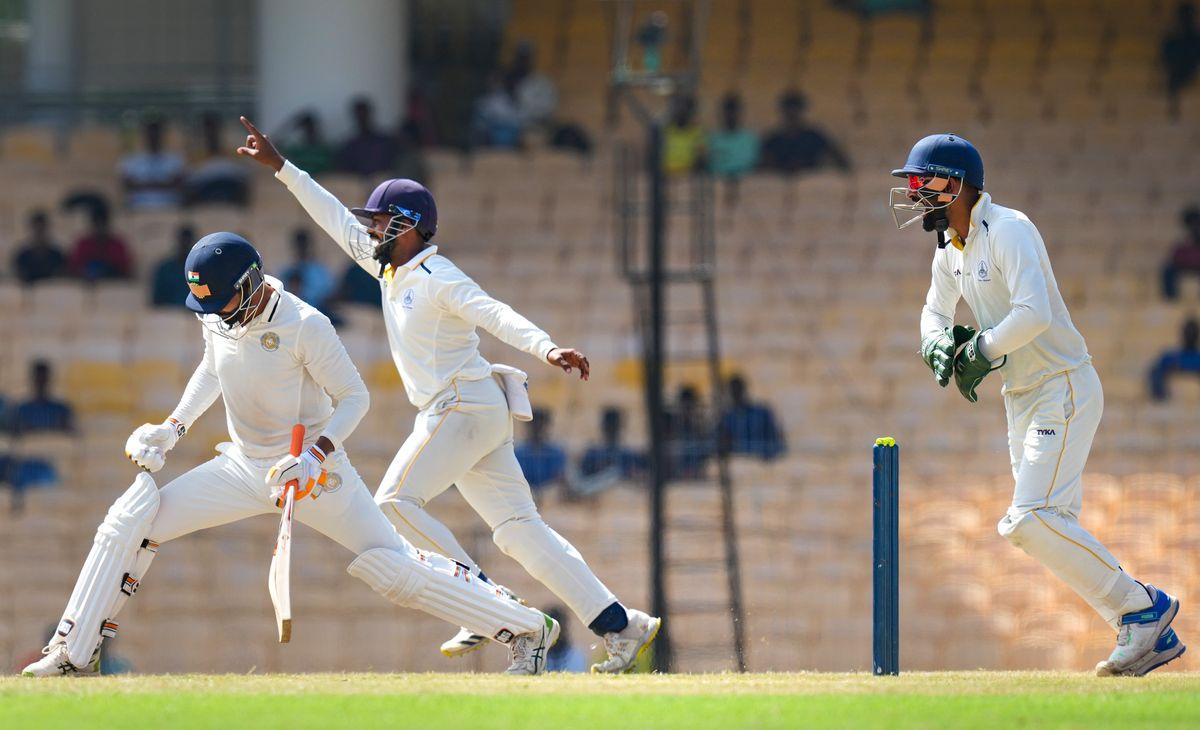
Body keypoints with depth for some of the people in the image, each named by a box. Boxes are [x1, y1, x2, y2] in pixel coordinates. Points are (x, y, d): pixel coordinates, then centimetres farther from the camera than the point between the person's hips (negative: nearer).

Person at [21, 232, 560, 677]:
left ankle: (529, 628, 2)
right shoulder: (216, 315, -4)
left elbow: (354, 398, -15)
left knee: (396, 572, -12)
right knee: (130, 522, -5)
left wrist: (314, 458, -29)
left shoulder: (304, 326, -23)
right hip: (244, 467, 6)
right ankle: (75, 654, 4)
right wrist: (173, 428, 7)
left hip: (313, 471, -6)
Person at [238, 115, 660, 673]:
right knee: (517, 527, 2)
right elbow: (337, 220, 22)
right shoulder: (391, 270, 14)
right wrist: (280, 167, 23)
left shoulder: (438, 279, -12)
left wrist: (548, 348, -43)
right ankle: (620, 626, -3)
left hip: (466, 406, -9)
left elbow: (496, 315, -26)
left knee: (395, 501, -12)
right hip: (448, 414, 9)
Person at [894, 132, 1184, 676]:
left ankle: (1141, 606, -9)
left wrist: (982, 350, -18)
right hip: (1023, 400, 10)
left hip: (1063, 388, -10)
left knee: (1032, 521, -20)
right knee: (1053, 532, 6)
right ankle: (1151, 636, 12)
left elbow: (1035, 313, -29)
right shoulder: (951, 246, 12)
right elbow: (936, 312, 25)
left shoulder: (1007, 230, -17)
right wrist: (939, 343, 2)